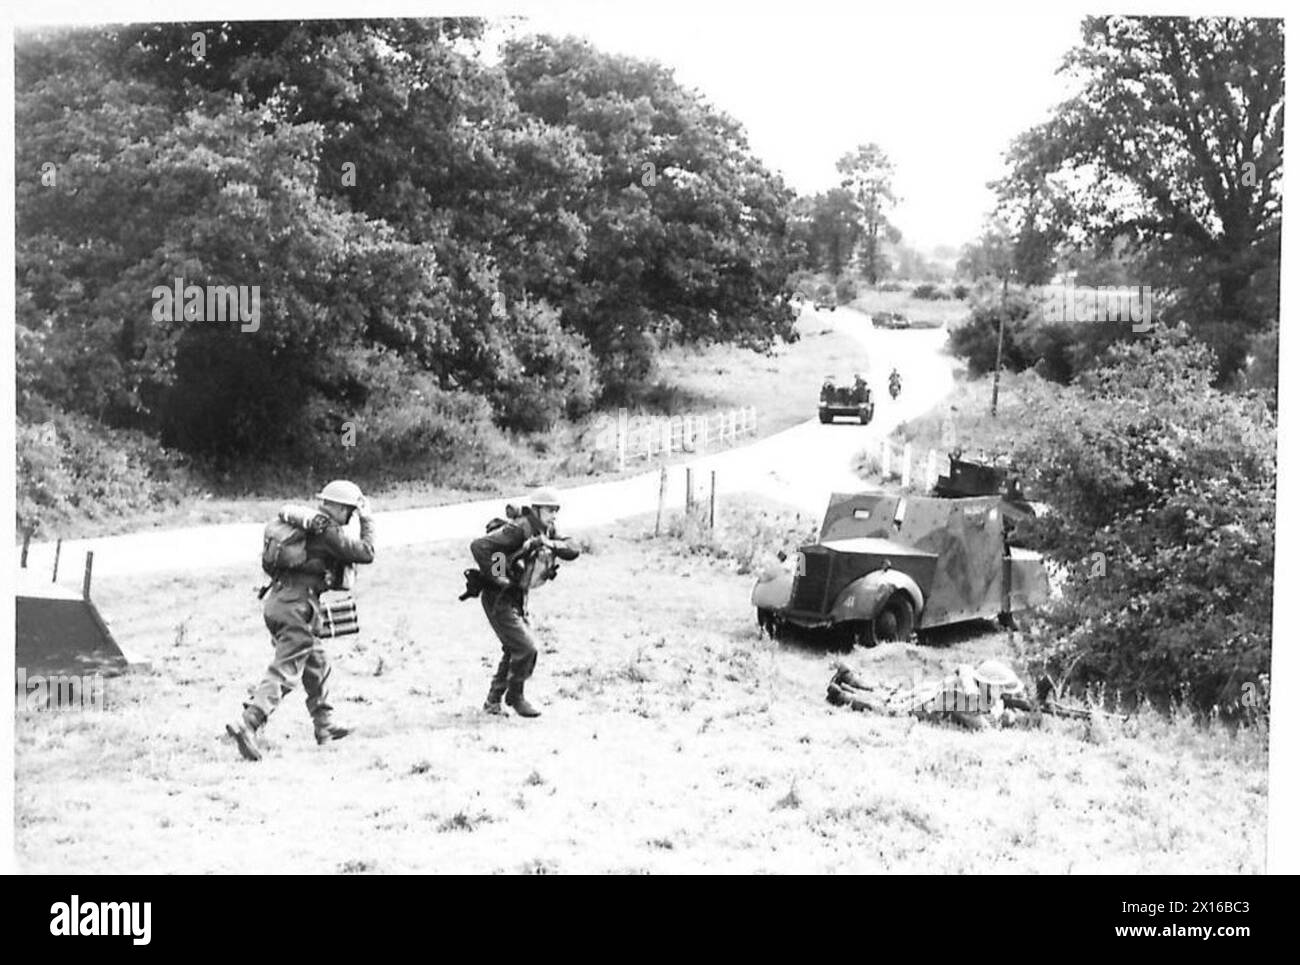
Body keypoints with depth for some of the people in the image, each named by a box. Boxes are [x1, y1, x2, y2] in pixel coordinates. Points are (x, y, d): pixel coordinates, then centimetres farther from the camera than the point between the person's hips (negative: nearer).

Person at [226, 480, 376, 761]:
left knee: (317, 663, 21)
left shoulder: (304, 525, 14)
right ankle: (248, 725, -22)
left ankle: (325, 725, 30)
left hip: (276, 601, 9)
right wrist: (368, 521, 7)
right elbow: (366, 553, -5)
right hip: (297, 605, -9)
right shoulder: (327, 530, -8)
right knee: (284, 673, -10)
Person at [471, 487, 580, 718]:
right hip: (499, 599, -9)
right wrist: (496, 577, -26)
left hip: (519, 598, 9)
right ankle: (515, 697, 9)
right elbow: (479, 546, -30)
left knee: (514, 651, 15)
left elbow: (573, 550, -2)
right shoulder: (518, 529, -23)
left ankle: (492, 702, 27)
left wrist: (552, 544, -20)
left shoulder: (547, 532, 5)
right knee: (526, 649, -12)